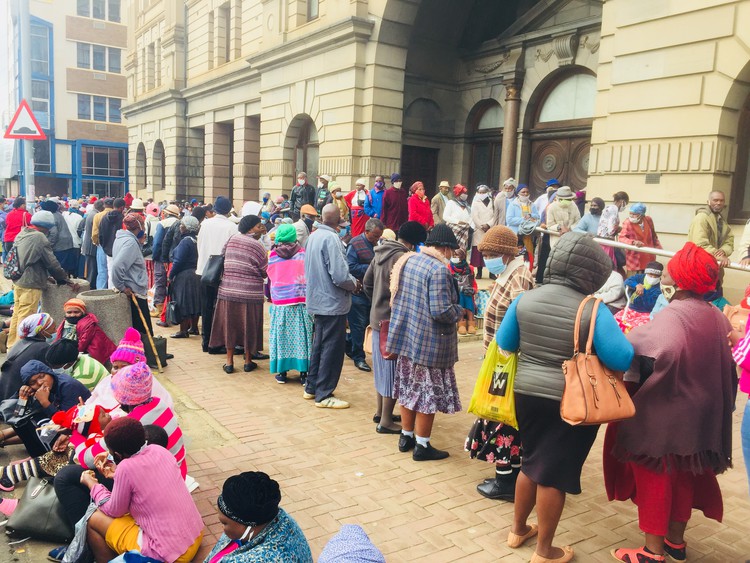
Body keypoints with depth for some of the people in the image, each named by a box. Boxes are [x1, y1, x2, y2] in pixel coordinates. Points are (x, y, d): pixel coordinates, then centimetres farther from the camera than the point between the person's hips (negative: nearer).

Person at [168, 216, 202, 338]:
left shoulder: (185, 241, -17)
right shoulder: (197, 240, 5)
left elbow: (178, 262, -19)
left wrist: (171, 276, -8)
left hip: (184, 276, -8)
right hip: (196, 275, 8)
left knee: (183, 303, 0)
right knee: (194, 301, 15)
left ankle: (183, 330, 4)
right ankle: (194, 327, 24)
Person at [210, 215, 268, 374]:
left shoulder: (232, 240, 5)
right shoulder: (256, 246, -9)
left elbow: (226, 261, 12)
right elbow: (266, 271, -5)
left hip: (228, 290, 4)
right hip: (250, 292, -4)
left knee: (230, 324, 10)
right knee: (249, 325, 8)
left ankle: (229, 362, 15)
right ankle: (248, 361, 18)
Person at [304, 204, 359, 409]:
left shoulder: (314, 236, 7)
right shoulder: (331, 239, -20)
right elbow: (340, 276, -27)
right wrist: (354, 284, -5)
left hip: (318, 300, 9)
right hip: (333, 302, -9)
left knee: (319, 345, 19)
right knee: (333, 349, 1)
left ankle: (311, 388, 28)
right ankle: (324, 395, 8)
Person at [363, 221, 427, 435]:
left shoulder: (381, 253, 8)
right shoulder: (401, 257, -20)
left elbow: (367, 283, 14)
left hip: (378, 318, 9)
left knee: (382, 367, 19)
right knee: (393, 370, 1)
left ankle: (380, 411, 31)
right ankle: (386, 421, 8)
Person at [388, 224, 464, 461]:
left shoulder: (407, 260, 5)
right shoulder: (439, 270, -21)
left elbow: (397, 296, 14)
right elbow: (441, 311, -25)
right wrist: (459, 311, -6)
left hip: (406, 336, 8)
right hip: (431, 343, -8)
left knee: (409, 387, 19)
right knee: (428, 392, 5)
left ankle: (406, 437, 32)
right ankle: (422, 446, 16)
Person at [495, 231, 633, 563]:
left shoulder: (525, 300, -3)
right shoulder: (593, 310, -15)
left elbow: (504, 345, 3)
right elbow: (622, 359, -17)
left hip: (526, 394, 5)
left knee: (532, 462, 23)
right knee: (554, 473, 8)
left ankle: (518, 530, 38)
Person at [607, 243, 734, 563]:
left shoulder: (671, 318, -21)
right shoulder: (718, 320, 3)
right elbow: (726, 370, 11)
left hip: (662, 417, -7)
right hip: (700, 418, 8)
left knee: (655, 479, 6)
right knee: (684, 478, 19)